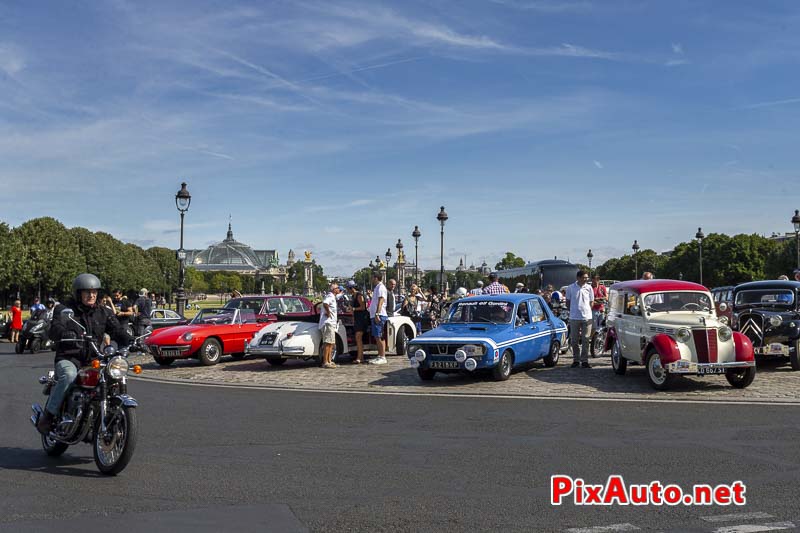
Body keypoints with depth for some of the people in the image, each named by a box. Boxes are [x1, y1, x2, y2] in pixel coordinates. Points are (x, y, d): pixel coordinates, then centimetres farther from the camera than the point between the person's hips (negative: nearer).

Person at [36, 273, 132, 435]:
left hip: (93, 360, 4)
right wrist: (67, 335, -41)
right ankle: (48, 415, -20)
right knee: (69, 375, -36)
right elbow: (55, 330, -17)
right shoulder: (64, 310, 2)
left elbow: (117, 330, 2)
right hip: (68, 359, -4)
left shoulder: (103, 312, 13)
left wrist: (130, 341, -20)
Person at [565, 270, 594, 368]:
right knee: (574, 340, 5)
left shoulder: (589, 288, 4)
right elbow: (568, 302, 9)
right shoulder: (571, 288, 0)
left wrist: (587, 312, 5)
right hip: (574, 318, -1)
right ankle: (576, 360, 16)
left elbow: (591, 302, 12)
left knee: (585, 340, 2)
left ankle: (584, 360, 8)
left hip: (587, 317, 1)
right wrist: (572, 311, 5)